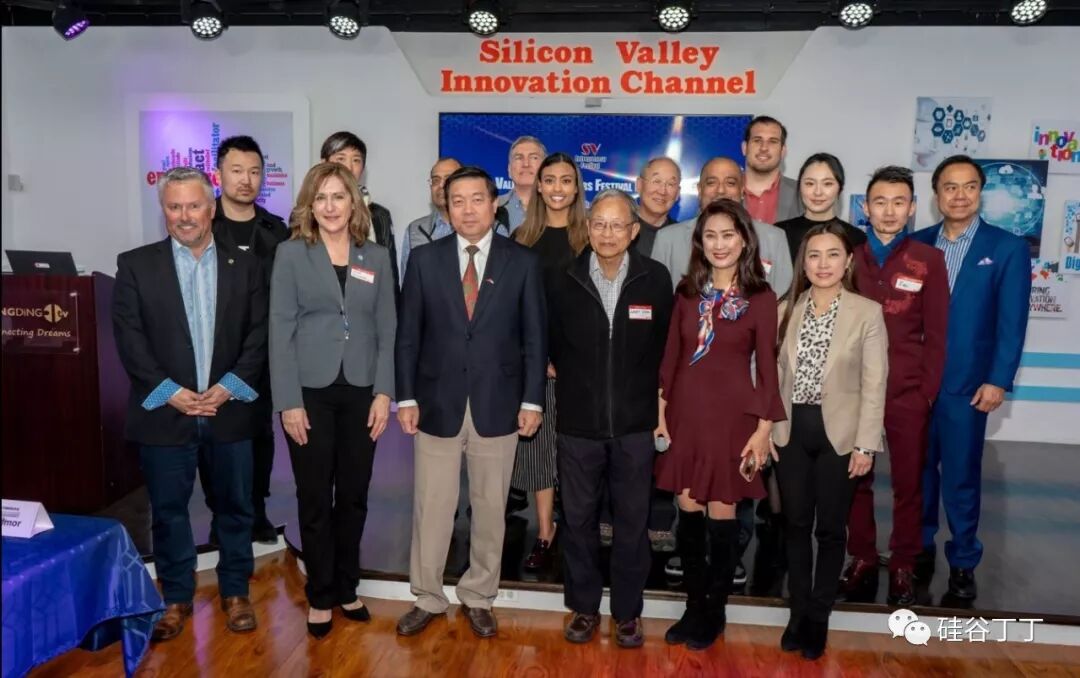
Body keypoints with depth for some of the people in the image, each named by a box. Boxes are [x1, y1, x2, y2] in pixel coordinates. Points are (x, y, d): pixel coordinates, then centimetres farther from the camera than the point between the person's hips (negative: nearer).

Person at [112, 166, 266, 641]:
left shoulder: (244, 266, 5)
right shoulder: (135, 265, 2)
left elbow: (259, 335, 0)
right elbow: (129, 338, -4)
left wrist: (228, 388, -11)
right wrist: (170, 392, -13)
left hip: (229, 411, 1)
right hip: (165, 412, -1)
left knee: (235, 507, 10)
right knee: (168, 511, 10)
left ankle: (235, 592, 27)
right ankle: (176, 598, 26)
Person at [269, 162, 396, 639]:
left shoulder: (377, 257, 7)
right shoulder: (291, 254, -1)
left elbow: (387, 329, 6)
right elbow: (280, 330, -5)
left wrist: (384, 392, -3)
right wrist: (289, 402, -10)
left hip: (361, 392, 2)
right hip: (310, 392, -2)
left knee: (354, 496, 10)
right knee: (315, 499, 6)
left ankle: (346, 588, 28)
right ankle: (320, 595, 23)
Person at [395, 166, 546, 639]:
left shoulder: (523, 262, 0)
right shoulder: (424, 259, 2)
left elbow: (534, 337, 1)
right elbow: (407, 334, 3)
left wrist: (532, 400, -3)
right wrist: (406, 397, -2)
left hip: (498, 405, 0)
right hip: (438, 404, 1)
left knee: (490, 508, 11)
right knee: (431, 507, 9)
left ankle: (478, 598, 29)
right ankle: (427, 598, 27)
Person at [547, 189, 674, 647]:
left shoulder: (655, 279, -5)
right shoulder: (561, 280, -3)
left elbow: (665, 344, 7)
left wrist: (646, 390, 10)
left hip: (634, 422, 0)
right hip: (578, 421, 1)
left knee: (632, 521, 10)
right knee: (578, 518, 11)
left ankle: (627, 611, 27)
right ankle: (584, 607, 29)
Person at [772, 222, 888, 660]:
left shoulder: (868, 313, -6)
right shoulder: (787, 309, 4)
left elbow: (874, 384, -7)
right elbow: (775, 374, 5)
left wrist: (865, 444, -10)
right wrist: (766, 429, 0)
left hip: (839, 432, -2)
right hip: (792, 430, 3)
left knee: (830, 528, 8)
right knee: (795, 525, 11)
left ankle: (818, 617, 24)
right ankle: (797, 612, 26)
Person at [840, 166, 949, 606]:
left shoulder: (929, 261, 2)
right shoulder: (848, 257, 5)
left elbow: (936, 334, 1)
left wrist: (927, 392, -5)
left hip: (908, 393, -1)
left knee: (908, 483, 7)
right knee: (855, 480, 9)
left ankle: (903, 567, 20)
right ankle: (862, 560, 23)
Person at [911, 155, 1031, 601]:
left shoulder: (1008, 248, -1)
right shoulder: (916, 244, 6)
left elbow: (1011, 322, -5)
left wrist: (998, 380, -11)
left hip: (966, 385, -2)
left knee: (961, 478, 6)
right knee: (917, 470, 13)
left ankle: (963, 562, 22)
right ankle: (919, 546, 30)